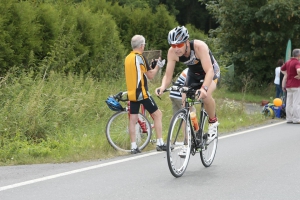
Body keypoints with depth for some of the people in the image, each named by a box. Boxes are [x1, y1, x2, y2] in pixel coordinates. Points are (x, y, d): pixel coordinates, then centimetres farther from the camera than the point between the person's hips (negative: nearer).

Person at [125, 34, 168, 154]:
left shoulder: (127, 58, 11)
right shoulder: (140, 57, -11)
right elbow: (150, 75, -7)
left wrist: (151, 64, 23)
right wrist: (158, 66, 8)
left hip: (131, 93, 7)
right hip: (142, 93, -7)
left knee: (133, 119, 5)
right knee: (157, 114, 2)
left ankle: (133, 147, 4)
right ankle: (160, 143, -1)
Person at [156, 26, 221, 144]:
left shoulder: (199, 47, -38)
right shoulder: (172, 52, -26)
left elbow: (209, 71, -45)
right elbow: (168, 75, -22)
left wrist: (204, 88, -62)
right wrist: (162, 87, -43)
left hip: (211, 72, -5)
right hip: (193, 73, 5)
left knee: (206, 95, -34)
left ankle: (213, 122, -5)